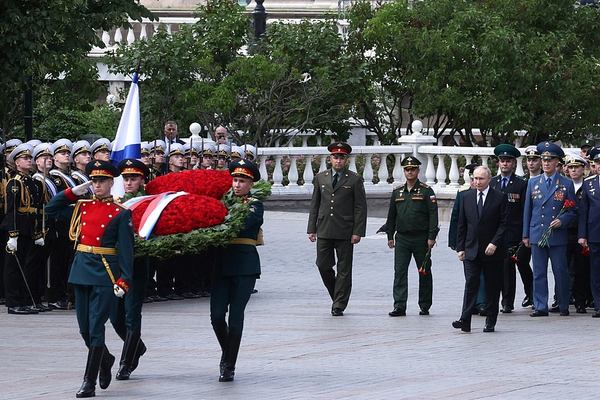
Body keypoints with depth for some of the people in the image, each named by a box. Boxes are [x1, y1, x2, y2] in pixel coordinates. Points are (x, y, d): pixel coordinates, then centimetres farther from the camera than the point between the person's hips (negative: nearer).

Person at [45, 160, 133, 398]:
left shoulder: (120, 213, -3)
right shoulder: (82, 207, 11)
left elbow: (126, 249, -6)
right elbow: (51, 210, 18)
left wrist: (124, 280, -14)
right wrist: (73, 192, 8)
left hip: (105, 274, -5)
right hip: (82, 269, 5)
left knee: (96, 327, -7)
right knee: (84, 328, 10)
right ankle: (105, 360, 37)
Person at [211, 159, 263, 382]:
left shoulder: (255, 206, 0)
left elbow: (241, 224, -18)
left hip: (245, 267, -4)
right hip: (222, 264, 4)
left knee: (236, 317, -4)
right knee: (216, 315, -2)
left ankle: (229, 366, 4)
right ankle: (227, 353, 23)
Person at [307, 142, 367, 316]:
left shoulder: (355, 179, 1)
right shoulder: (320, 178, 11)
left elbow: (360, 208, -1)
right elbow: (314, 205, 13)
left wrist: (358, 232, -9)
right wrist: (312, 229, 6)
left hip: (345, 232, -3)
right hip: (324, 230, 3)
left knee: (344, 270, 0)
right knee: (323, 265, 1)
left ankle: (339, 305, 6)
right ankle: (337, 296, 23)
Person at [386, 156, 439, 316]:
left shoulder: (426, 191, -1)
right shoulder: (397, 192, 11)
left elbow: (433, 215, -5)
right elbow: (391, 216, 16)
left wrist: (431, 237, -12)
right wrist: (390, 236, 11)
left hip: (421, 239, -3)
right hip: (402, 238, 3)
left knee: (424, 273, 6)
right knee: (399, 272, -6)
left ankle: (425, 306, 16)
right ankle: (399, 307, -9)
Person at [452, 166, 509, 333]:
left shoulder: (500, 197, -2)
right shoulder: (467, 197, 9)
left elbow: (504, 223, -5)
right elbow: (462, 224, 11)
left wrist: (494, 243, -15)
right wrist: (461, 247, 5)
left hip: (492, 250, -2)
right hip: (471, 250, 2)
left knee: (492, 286, 3)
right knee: (470, 284, -7)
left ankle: (490, 322, 10)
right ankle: (465, 319, -13)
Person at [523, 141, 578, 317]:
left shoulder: (566, 184, 4)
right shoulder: (533, 183, 10)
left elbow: (572, 210, 6)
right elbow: (527, 209, 12)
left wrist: (562, 221, -14)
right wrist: (525, 235, 9)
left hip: (558, 235, -2)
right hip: (537, 235, 2)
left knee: (561, 272, 2)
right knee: (539, 273, 2)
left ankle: (564, 307, 12)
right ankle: (540, 307, 6)